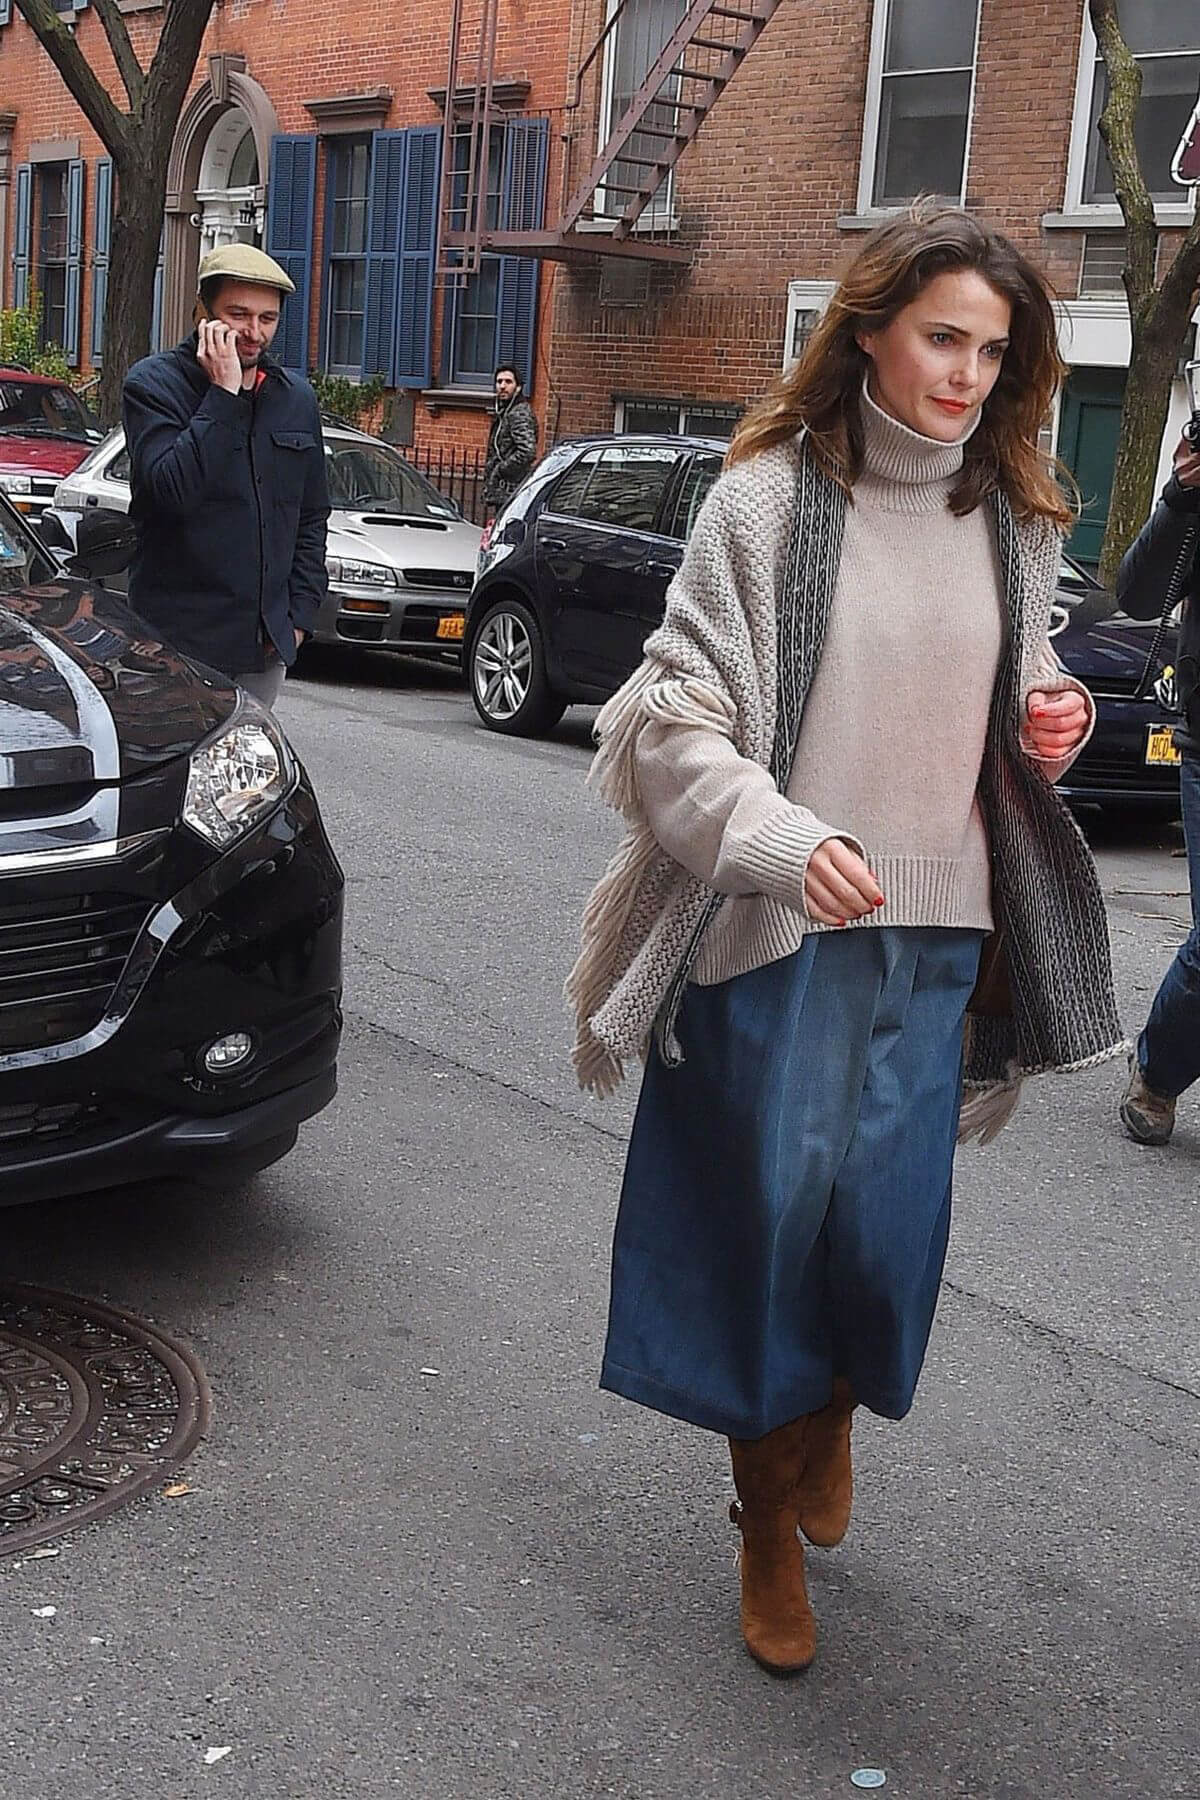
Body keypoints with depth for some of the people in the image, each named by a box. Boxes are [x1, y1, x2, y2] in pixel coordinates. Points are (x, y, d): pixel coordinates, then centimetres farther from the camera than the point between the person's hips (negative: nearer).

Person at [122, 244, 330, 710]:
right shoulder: (154, 383, -4)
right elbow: (174, 488, -22)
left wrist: (301, 612, 10)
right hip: (179, 638, -5)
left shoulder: (296, 399, 13)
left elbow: (312, 517, 19)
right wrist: (223, 393, -18)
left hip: (267, 642, 6)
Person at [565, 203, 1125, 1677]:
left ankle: (833, 1406, 41)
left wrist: (1048, 727, 0)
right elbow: (677, 716, -10)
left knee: (889, 1223, 6)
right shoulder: (769, 497, -6)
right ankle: (769, 1527, 26)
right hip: (777, 926, -3)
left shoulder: (1012, 520, 9)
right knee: (769, 1213, 5)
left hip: (938, 930, 4)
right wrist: (784, 840, -25)